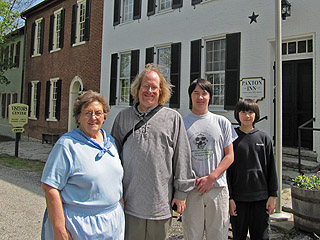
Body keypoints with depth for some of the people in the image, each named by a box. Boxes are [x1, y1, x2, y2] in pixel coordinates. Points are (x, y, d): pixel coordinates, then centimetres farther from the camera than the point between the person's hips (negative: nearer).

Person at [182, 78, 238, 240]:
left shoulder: (222, 122, 7)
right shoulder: (182, 123, 5)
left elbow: (229, 156, 5)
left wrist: (211, 178, -8)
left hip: (218, 187, 1)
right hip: (191, 189, 0)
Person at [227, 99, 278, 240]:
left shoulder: (264, 138, 5)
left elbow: (271, 168, 6)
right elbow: (226, 169, -2)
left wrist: (273, 196, 2)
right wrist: (229, 197, -6)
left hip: (261, 197, 2)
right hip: (239, 198, -1)